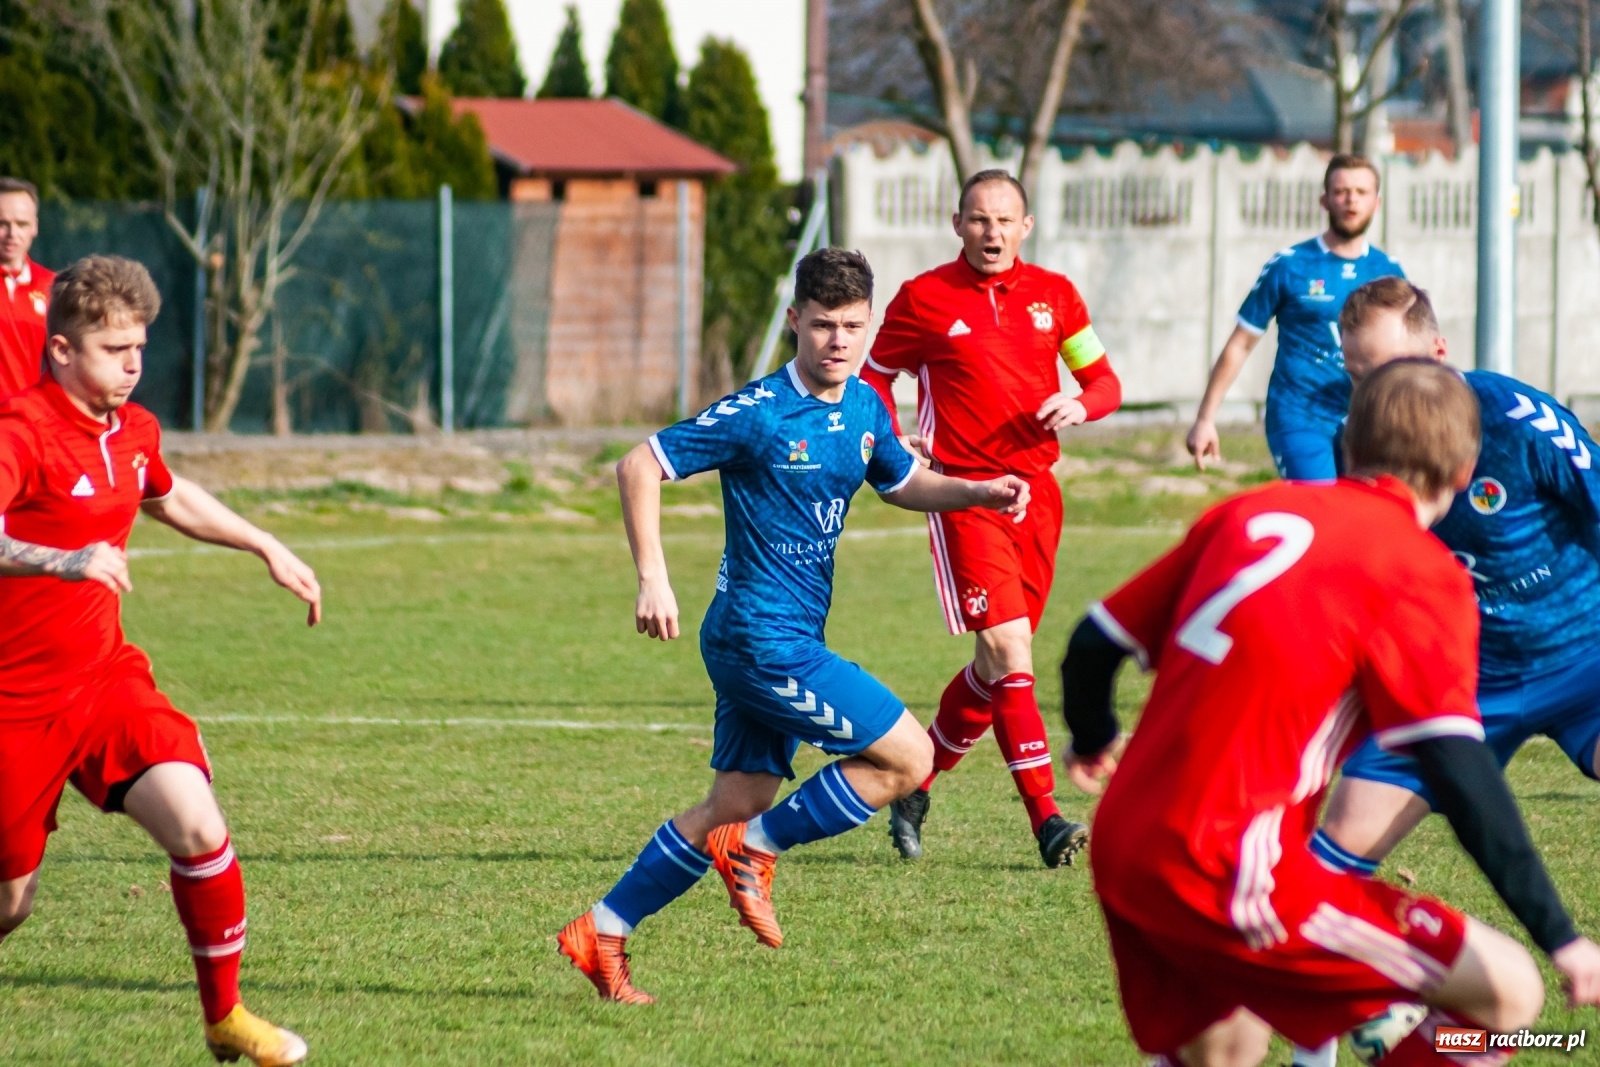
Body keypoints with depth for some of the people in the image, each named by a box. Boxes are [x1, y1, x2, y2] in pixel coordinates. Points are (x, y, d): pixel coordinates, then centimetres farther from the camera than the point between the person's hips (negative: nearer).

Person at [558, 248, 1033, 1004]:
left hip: (788, 638, 9)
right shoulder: (760, 414, -16)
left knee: (735, 807, 11)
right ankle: (755, 850, 3)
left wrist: (979, 493, 7)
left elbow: (903, 483, 26)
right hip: (763, 637, -8)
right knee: (907, 758, -8)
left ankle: (601, 933, 17)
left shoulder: (863, 408, 8)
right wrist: (652, 579, -20)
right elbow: (640, 466, -13)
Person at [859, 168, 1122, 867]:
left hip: (1035, 492, 5)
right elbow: (874, 377, 11)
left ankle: (915, 787, 30)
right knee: (1010, 647, -17)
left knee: (997, 668, 11)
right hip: (963, 493, -5)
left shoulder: (1053, 294, 8)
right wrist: (893, 449, -6)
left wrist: (1080, 404, -10)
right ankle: (1046, 817, -20)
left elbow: (1105, 380, 13)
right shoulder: (924, 299, -2)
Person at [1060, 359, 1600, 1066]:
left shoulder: (1249, 512, 12)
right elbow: (1459, 774, -15)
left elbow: (1093, 645, 18)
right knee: (1506, 990, -4)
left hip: (1123, 854, 8)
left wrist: (1094, 742, 41)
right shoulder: (1421, 575, -6)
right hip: (1225, 877, -8)